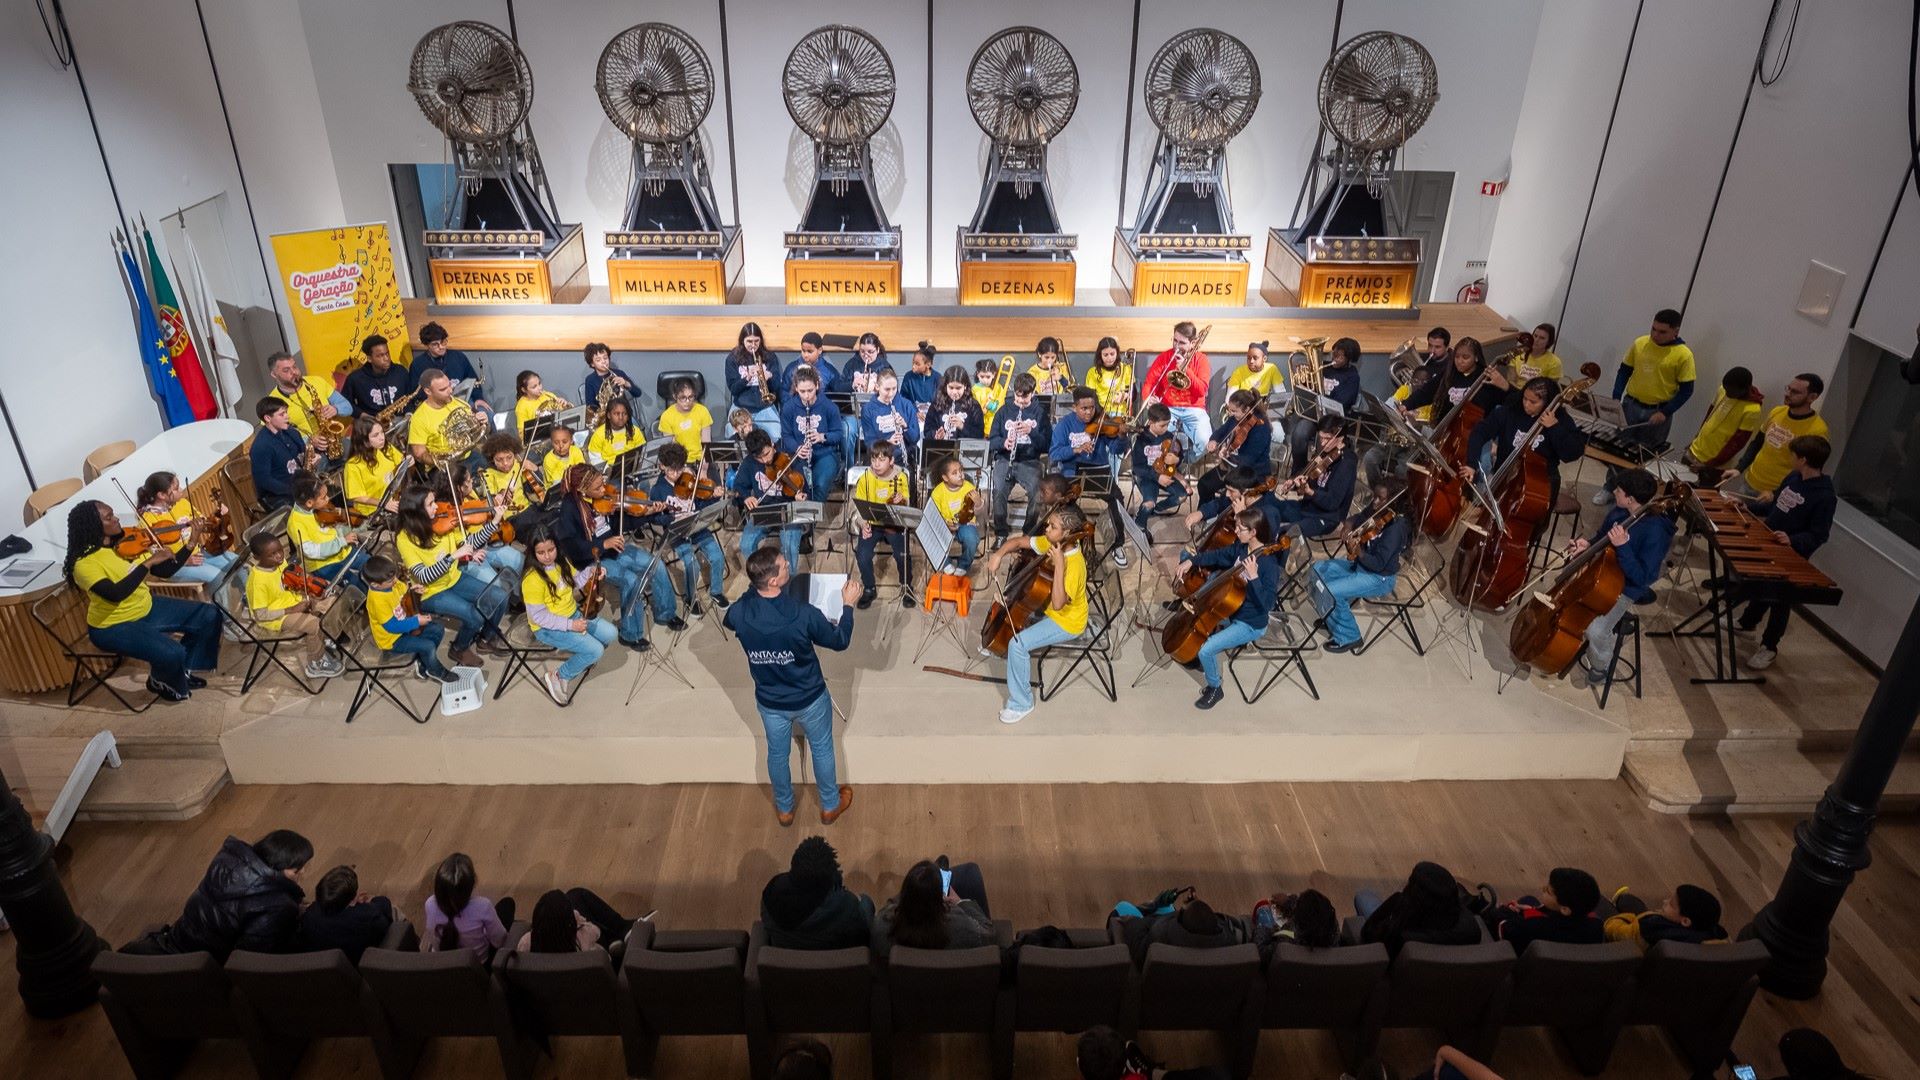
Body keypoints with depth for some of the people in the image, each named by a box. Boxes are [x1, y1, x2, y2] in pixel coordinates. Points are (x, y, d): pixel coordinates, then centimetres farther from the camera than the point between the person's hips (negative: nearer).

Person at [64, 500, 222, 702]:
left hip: (147, 608, 8)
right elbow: (115, 594, -39)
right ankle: (161, 682, 9)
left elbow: (165, 570, 2)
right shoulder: (85, 563, -23)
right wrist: (148, 562, -36)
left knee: (209, 615, 3)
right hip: (114, 627, -8)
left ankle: (182, 669, 19)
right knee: (171, 652, -28)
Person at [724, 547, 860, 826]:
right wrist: (848, 605, -3)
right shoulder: (803, 614, -34)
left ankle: (784, 809, 50)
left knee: (777, 754, 28)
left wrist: (752, 588, 6)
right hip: (810, 698, -2)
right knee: (822, 749, 25)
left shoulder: (739, 613, -24)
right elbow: (840, 642, -16)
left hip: (769, 701, 3)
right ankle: (830, 805, 46)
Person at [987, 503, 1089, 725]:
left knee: (1018, 644, -23)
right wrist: (999, 554, -18)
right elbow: (1019, 541, 2)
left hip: (1066, 622, -9)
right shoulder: (1051, 543, -9)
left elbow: (1058, 604, -42)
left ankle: (1021, 703, -7)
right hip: (1047, 608, 9)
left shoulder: (1074, 564, -34)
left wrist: (1059, 564, -46)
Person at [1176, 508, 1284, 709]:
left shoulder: (1269, 563, -30)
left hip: (1250, 624, -9)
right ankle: (1207, 660, 35)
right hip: (1232, 610, 9)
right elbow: (1218, 555, 13)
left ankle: (1214, 689, 9)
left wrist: (1253, 577, -43)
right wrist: (1192, 561, 2)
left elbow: (1266, 604, -33)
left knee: (1206, 650, -19)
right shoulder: (1241, 548, -6)